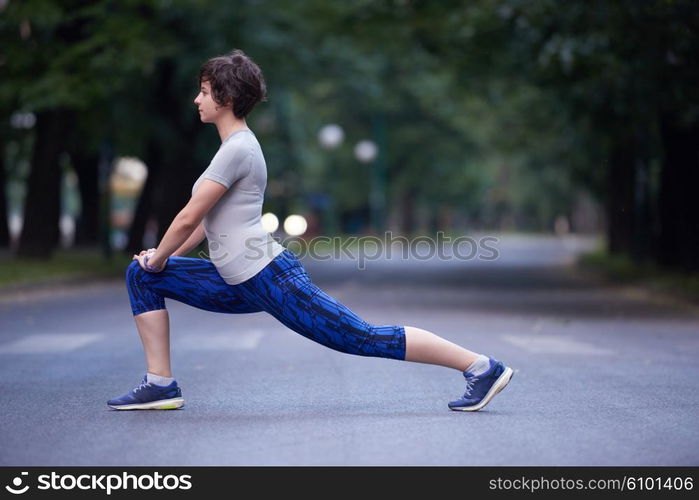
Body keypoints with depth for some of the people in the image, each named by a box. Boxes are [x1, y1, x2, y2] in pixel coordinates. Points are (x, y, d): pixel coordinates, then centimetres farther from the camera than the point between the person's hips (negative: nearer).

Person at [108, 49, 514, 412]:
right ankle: (161, 385, 8)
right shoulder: (237, 145, 16)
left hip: (271, 280, -10)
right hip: (242, 286, 10)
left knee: (364, 338, -9)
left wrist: (159, 257, 3)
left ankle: (480, 366, -2)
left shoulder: (237, 148, -14)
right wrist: (163, 258, 25)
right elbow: (208, 218, 25)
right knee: (141, 276, 10)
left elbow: (189, 217, -13)